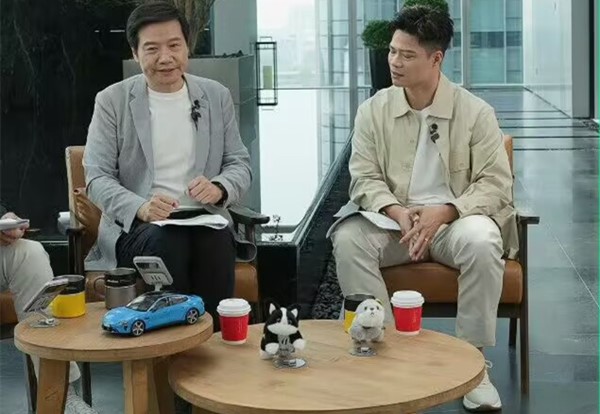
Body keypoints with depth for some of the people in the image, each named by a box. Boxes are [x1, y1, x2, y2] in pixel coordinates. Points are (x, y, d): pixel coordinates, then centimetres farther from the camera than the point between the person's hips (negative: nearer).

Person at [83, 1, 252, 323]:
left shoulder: (217, 96, 11)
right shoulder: (112, 100, 3)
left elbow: (240, 164, 12)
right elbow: (97, 177, -2)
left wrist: (219, 188, -14)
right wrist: (141, 208, -22)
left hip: (204, 219, 2)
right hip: (136, 226, -1)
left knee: (217, 242, -33)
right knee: (166, 242, -35)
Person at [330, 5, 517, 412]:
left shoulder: (475, 112, -5)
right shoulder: (374, 109, 2)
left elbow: (496, 183, -9)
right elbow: (364, 177, -2)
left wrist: (444, 212, -26)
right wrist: (397, 212, -24)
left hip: (454, 220, -2)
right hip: (393, 218, 2)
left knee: (482, 243, -36)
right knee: (348, 239, -28)